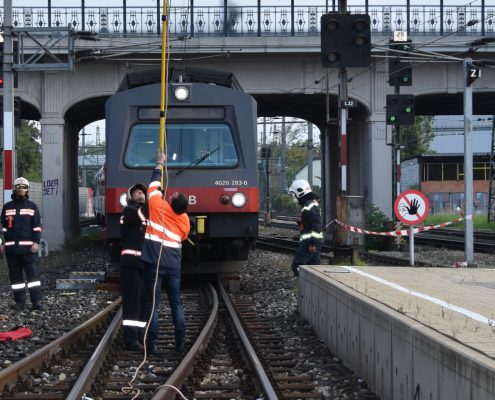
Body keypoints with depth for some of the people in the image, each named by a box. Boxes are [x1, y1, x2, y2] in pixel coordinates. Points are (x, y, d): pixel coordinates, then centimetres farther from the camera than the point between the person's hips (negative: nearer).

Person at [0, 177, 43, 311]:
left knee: (32, 273, -8)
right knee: (15, 274, 4)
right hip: (11, 247, 3)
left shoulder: (32, 206, 6)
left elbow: (37, 226, 2)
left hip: (28, 246, -3)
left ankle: (37, 301, -10)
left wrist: (36, 242, -8)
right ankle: (19, 302, 9)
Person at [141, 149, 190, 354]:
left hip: (154, 263, -3)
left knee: (152, 303, 0)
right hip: (173, 265, 3)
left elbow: (154, 183, 6)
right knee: (176, 303, 10)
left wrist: (160, 164, 18)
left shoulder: (158, 206, -9)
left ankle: (152, 343, -3)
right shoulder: (184, 219, 2)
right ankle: (180, 342, 8)